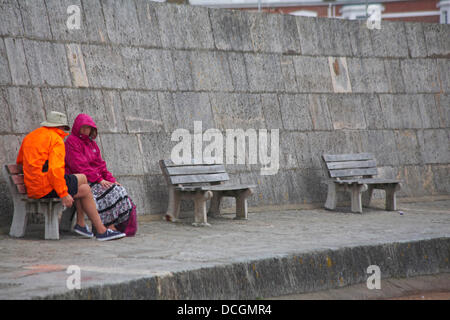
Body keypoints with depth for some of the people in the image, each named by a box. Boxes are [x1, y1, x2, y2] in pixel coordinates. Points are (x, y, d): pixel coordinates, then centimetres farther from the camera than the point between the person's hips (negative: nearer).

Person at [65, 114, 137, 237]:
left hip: (96, 180, 8)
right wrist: (99, 180, -20)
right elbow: (80, 166, -15)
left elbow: (100, 165, 17)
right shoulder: (72, 141, -5)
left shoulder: (91, 143, 20)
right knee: (107, 191, -28)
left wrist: (111, 179, 0)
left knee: (119, 189, -14)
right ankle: (110, 226, -28)